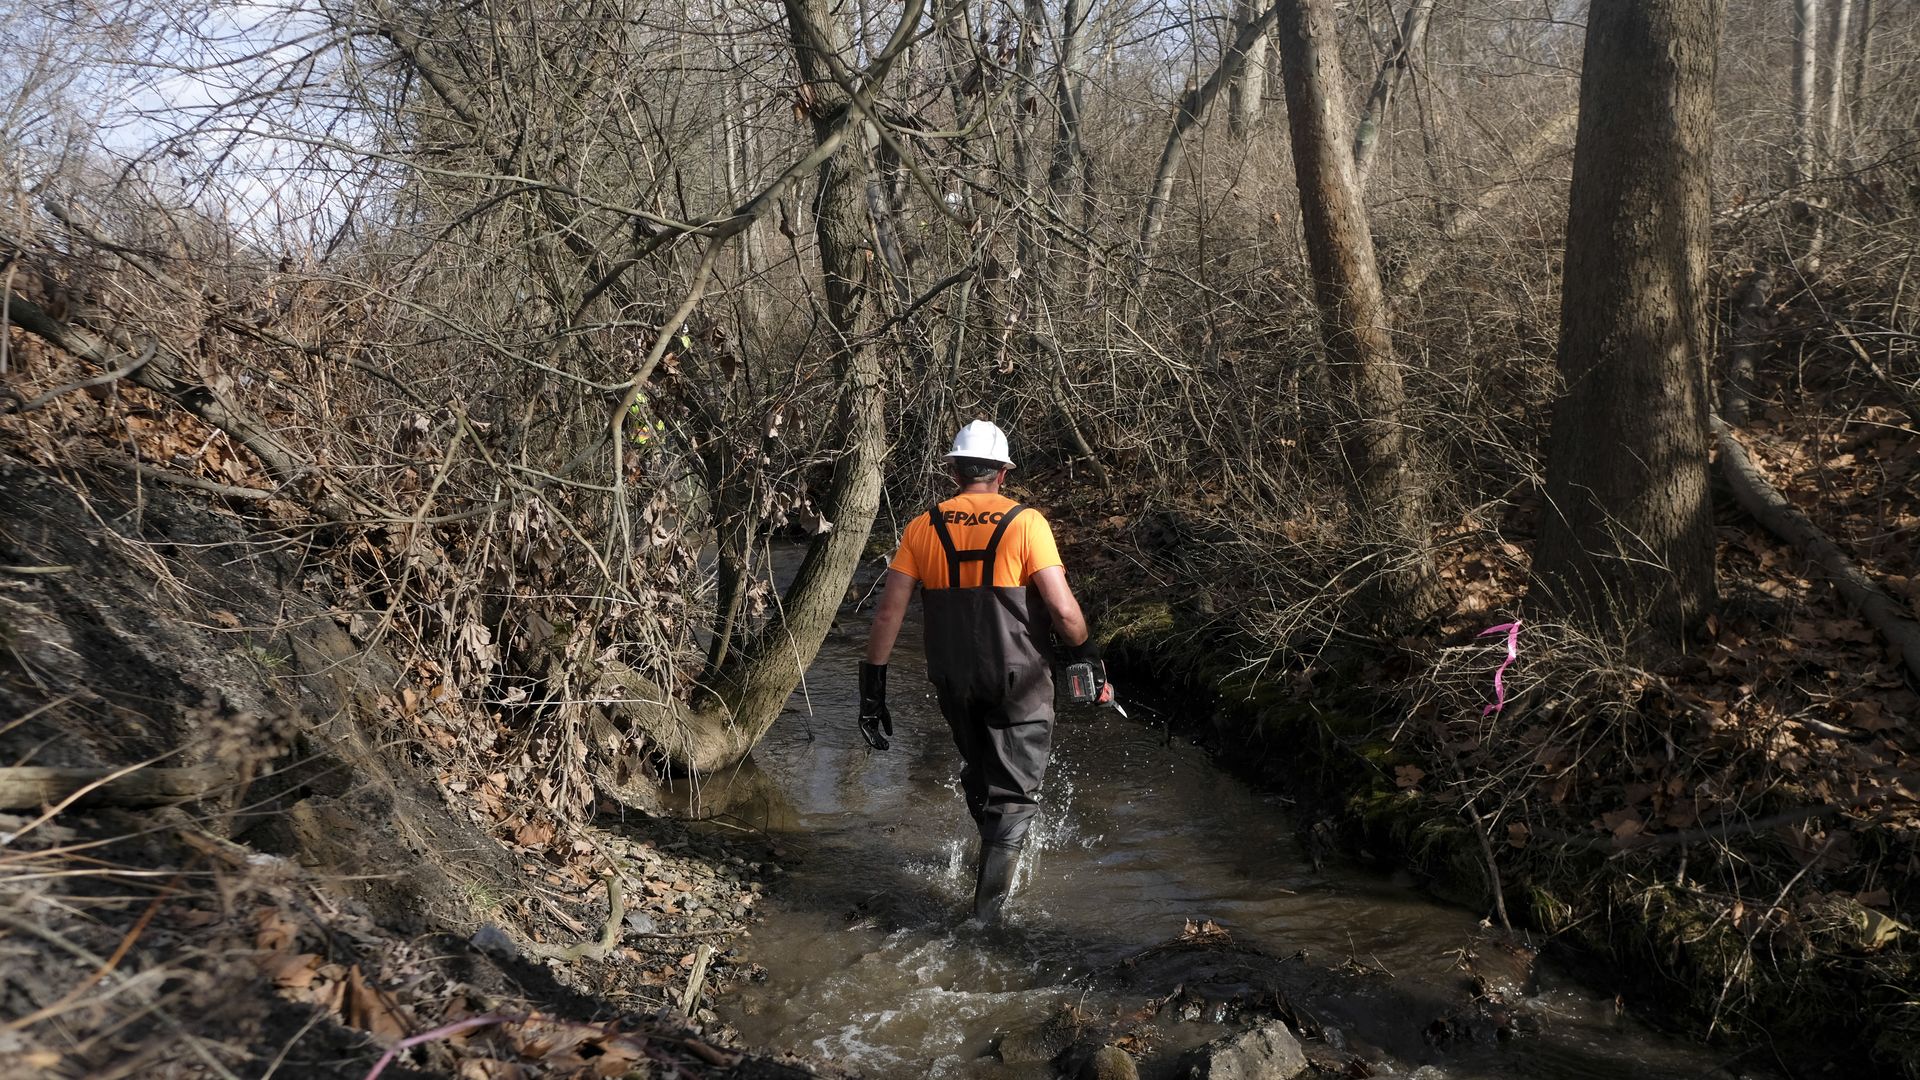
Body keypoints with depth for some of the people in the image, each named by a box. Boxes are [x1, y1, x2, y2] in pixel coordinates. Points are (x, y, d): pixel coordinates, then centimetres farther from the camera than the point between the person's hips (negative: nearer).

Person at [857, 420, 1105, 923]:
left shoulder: (922, 528, -1)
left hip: (953, 680, 4)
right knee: (1015, 792, 10)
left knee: (978, 774, 26)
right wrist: (1087, 653, 3)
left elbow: (888, 611, -4)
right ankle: (987, 908, 6)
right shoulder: (1025, 522, -10)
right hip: (1019, 679, -3)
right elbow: (1062, 608, -16)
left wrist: (872, 684, 2)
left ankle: (998, 857, 47)